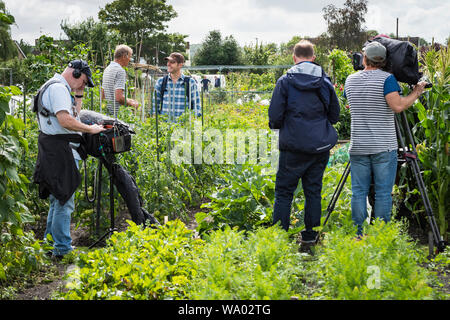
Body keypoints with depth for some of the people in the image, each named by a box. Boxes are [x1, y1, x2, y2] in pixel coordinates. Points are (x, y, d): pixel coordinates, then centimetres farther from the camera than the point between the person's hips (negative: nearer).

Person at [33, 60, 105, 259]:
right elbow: (65, 120, -24)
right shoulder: (58, 88, -13)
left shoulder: (61, 88, 21)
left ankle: (50, 242, 28)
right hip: (60, 149, -11)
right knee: (64, 200, -6)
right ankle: (62, 249, -2)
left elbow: (75, 116, 26)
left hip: (55, 150, 11)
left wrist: (78, 95, 18)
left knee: (57, 199, 19)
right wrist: (90, 129, -15)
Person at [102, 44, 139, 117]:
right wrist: (131, 103, -6)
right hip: (117, 113, -9)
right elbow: (119, 97, -22)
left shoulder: (107, 69, 16)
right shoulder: (120, 71, -13)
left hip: (108, 113, 9)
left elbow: (103, 96, 23)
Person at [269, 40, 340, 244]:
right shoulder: (325, 81, 5)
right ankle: (311, 234, 15)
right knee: (313, 190, 11)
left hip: (294, 145, -3)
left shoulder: (285, 81, -6)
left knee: (284, 191, 4)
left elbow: (275, 117, -7)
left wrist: (276, 125, 15)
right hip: (321, 145, 4)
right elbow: (334, 116, 12)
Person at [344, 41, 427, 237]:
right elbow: (398, 106, -18)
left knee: (359, 192, 7)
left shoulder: (350, 80, 9)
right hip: (384, 147, -4)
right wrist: (416, 93, -3)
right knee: (383, 192, 1)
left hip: (358, 147, 4)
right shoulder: (386, 79, -7)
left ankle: (357, 236, 7)